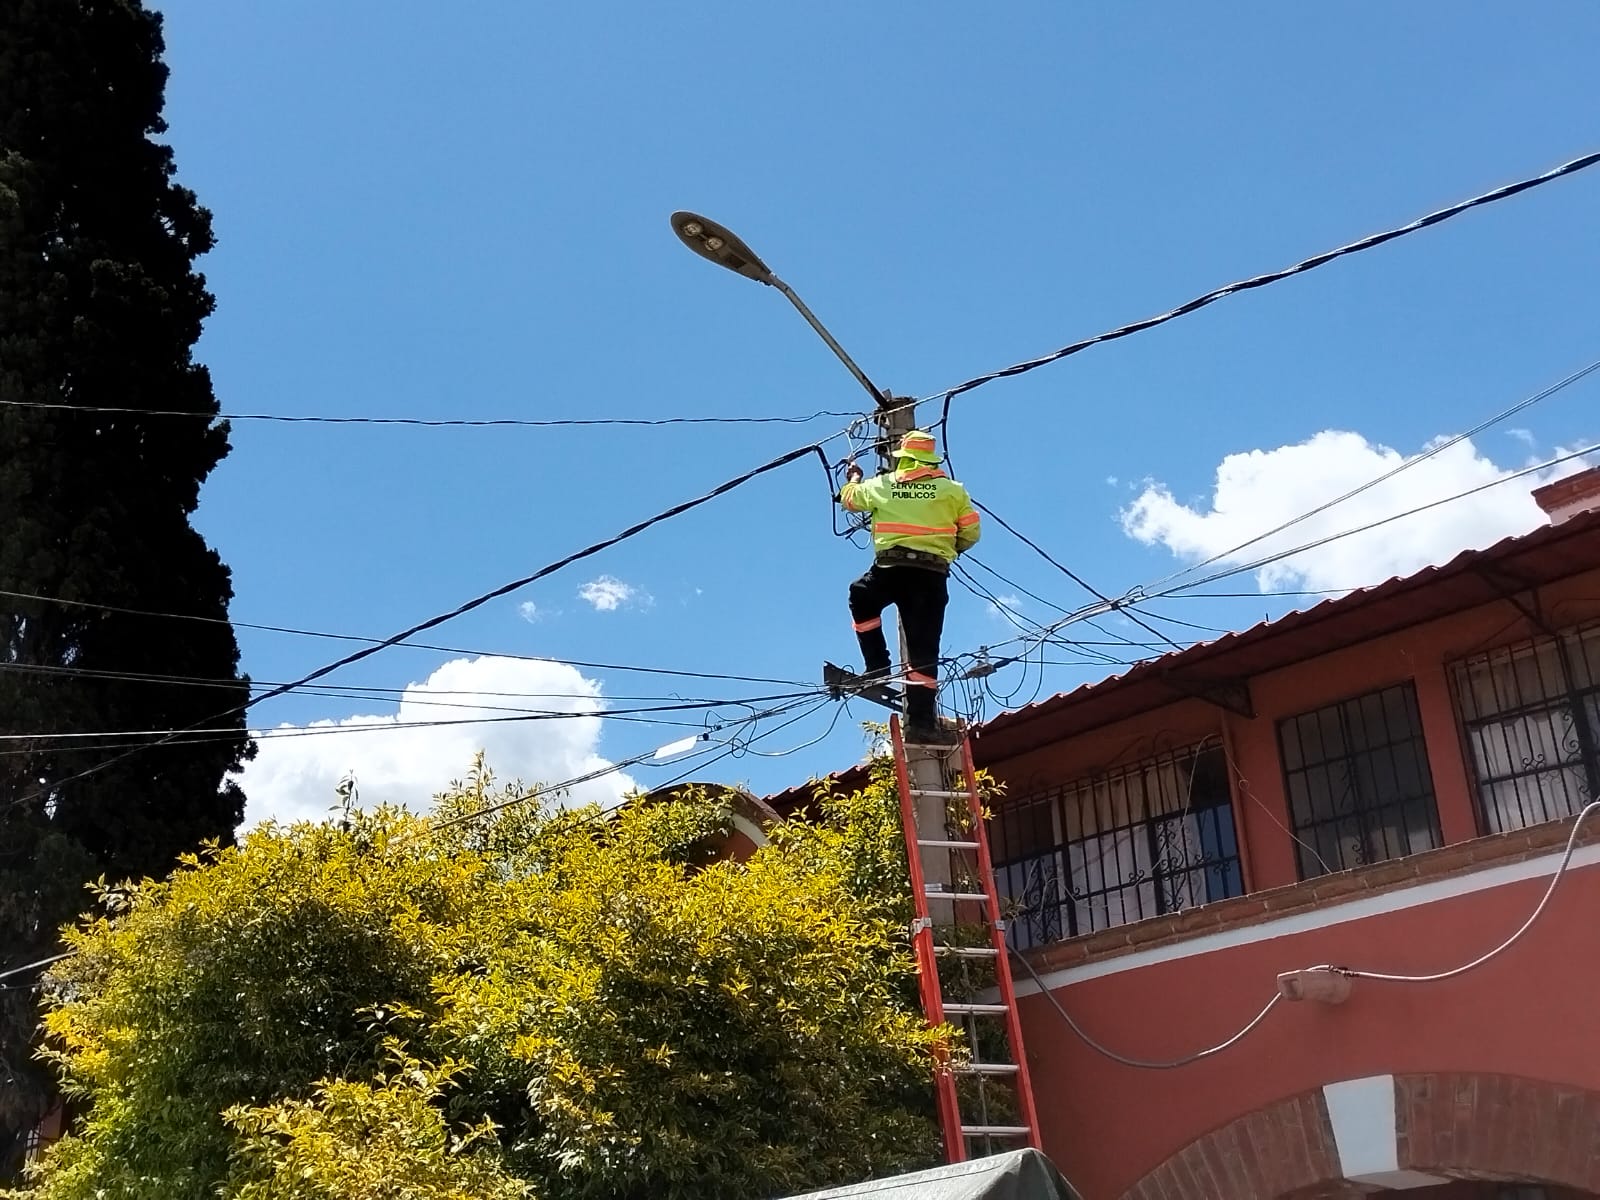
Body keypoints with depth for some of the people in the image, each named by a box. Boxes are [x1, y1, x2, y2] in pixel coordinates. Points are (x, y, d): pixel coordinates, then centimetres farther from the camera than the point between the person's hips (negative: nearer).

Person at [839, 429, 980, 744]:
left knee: (860, 600, 32)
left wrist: (854, 478, 50)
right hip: (933, 573, 0)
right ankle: (920, 721, -8)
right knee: (923, 648, -1)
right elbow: (971, 533, 11)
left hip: (891, 568, 0)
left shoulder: (882, 485, 10)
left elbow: (849, 498, 28)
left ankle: (878, 669, 21)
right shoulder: (952, 489, 9)